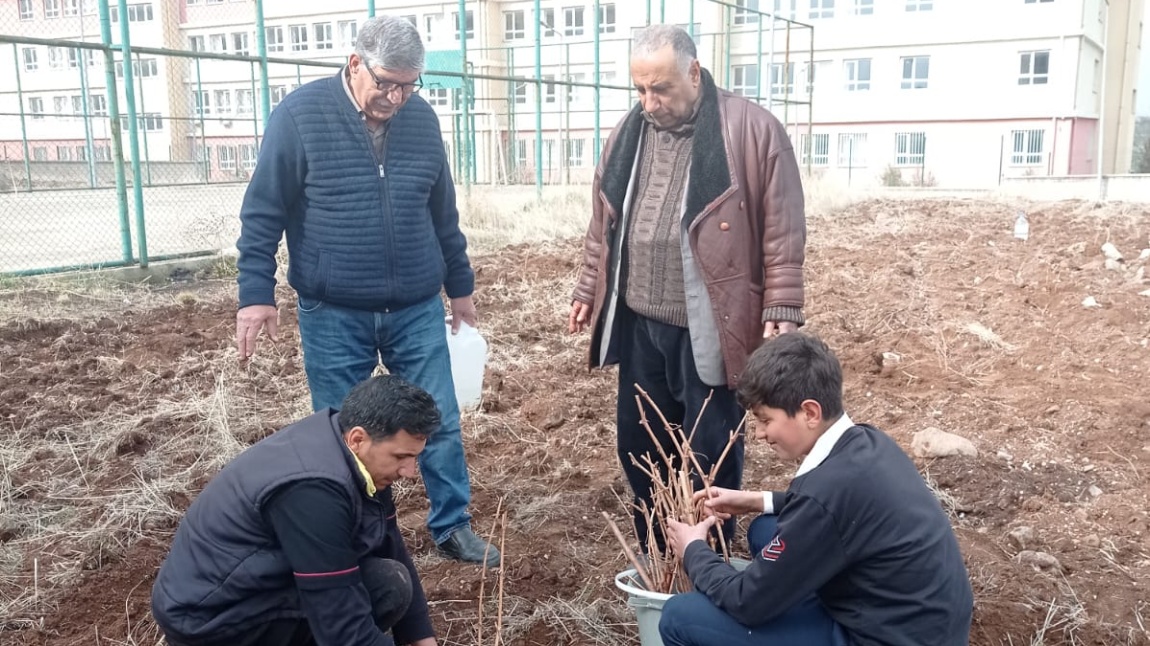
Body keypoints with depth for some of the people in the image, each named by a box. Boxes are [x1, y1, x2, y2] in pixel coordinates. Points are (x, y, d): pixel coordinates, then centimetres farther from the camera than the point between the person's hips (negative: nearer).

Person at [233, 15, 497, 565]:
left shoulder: (422, 118, 3)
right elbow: (263, 213, -6)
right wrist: (256, 294, -11)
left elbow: (442, 213, 12)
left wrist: (460, 285, 17)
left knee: (440, 424, 8)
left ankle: (453, 528, 26)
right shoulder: (300, 114, -9)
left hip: (417, 310, 3)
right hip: (333, 315, -3)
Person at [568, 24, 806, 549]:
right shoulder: (627, 134, 9)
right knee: (639, 447, 15)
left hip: (709, 329, -5)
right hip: (638, 324, 6)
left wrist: (782, 310, -13)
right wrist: (588, 289, 17)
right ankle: (653, 558, 36)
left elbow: (783, 231, -9)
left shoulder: (753, 131, -9)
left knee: (710, 454, 6)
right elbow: (603, 225, 17)